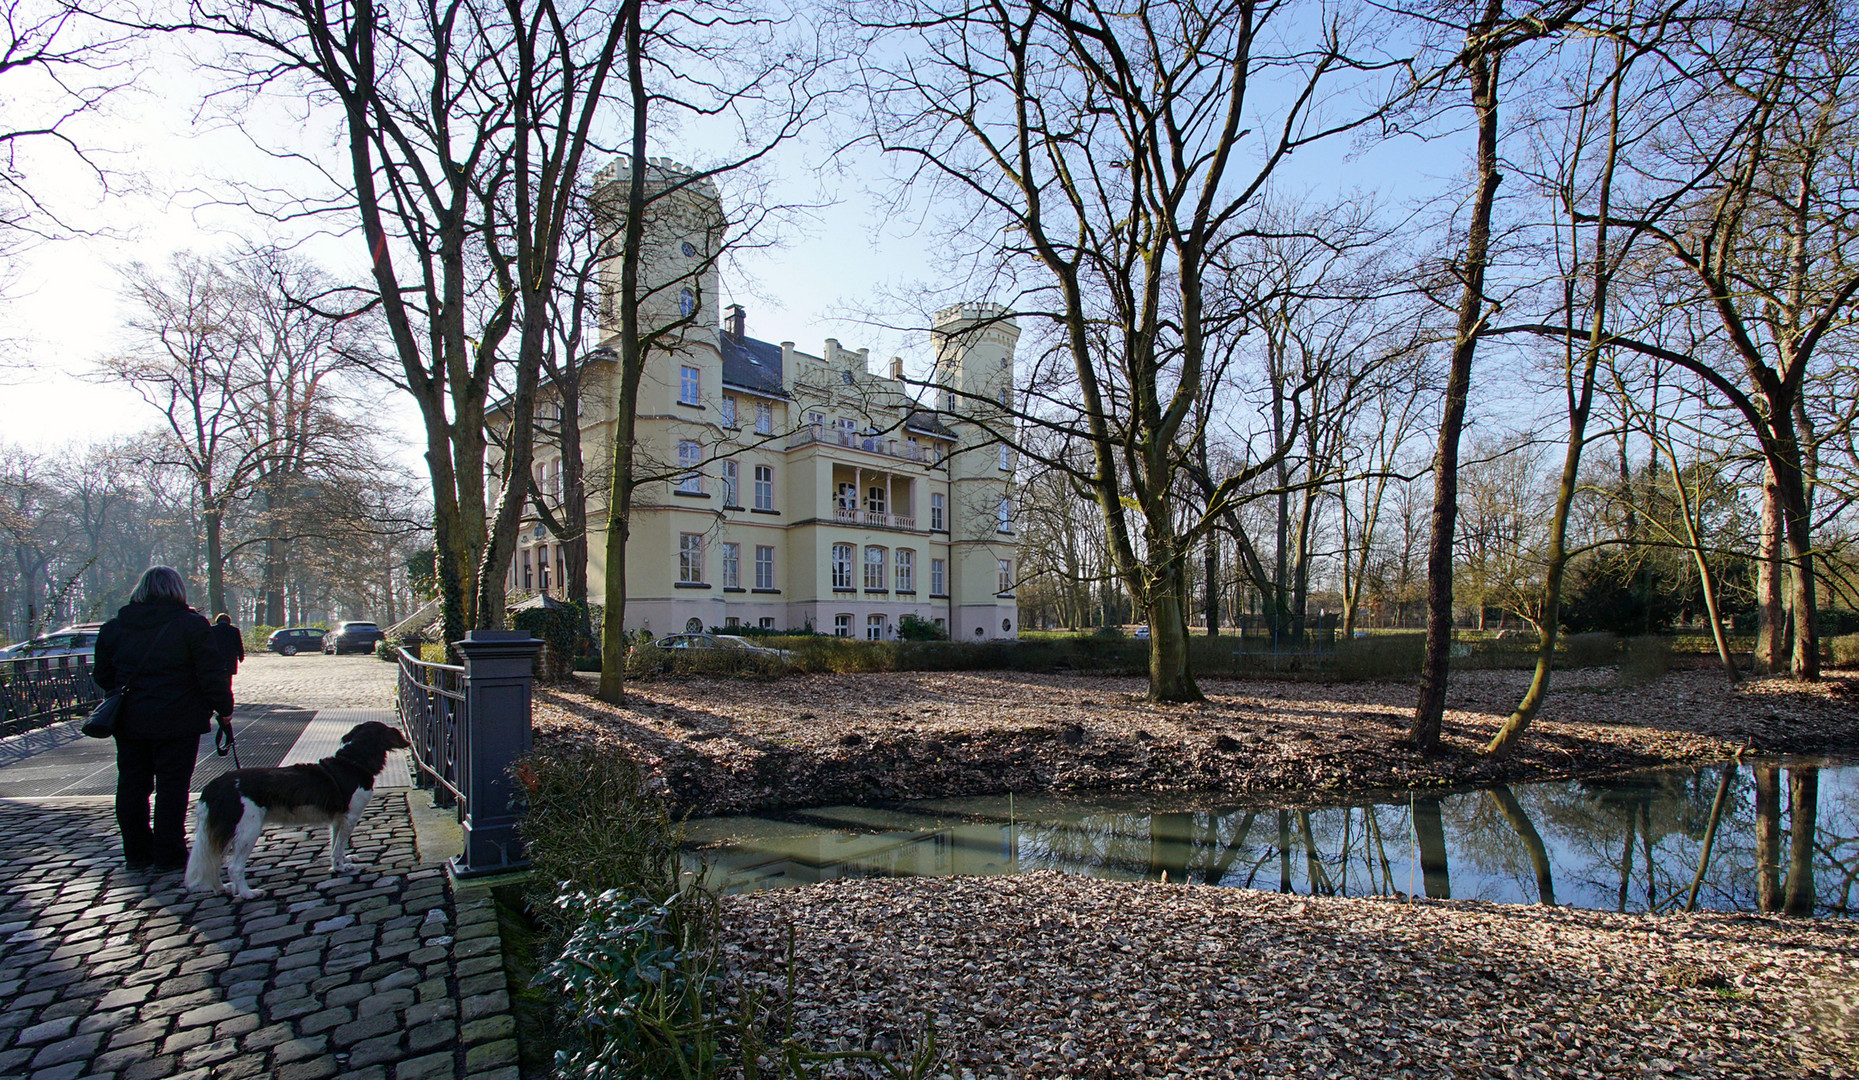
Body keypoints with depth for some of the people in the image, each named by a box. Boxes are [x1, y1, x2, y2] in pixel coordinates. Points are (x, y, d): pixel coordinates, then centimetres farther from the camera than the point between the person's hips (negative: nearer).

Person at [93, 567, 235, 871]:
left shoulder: (112, 628, 6)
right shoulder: (191, 624, -10)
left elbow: (102, 675, 14)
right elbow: (212, 673, -12)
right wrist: (224, 708, -1)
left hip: (128, 722, 5)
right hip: (177, 721, -5)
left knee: (132, 786, 14)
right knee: (171, 786, 2)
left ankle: (137, 852, 23)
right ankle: (168, 854, 7)